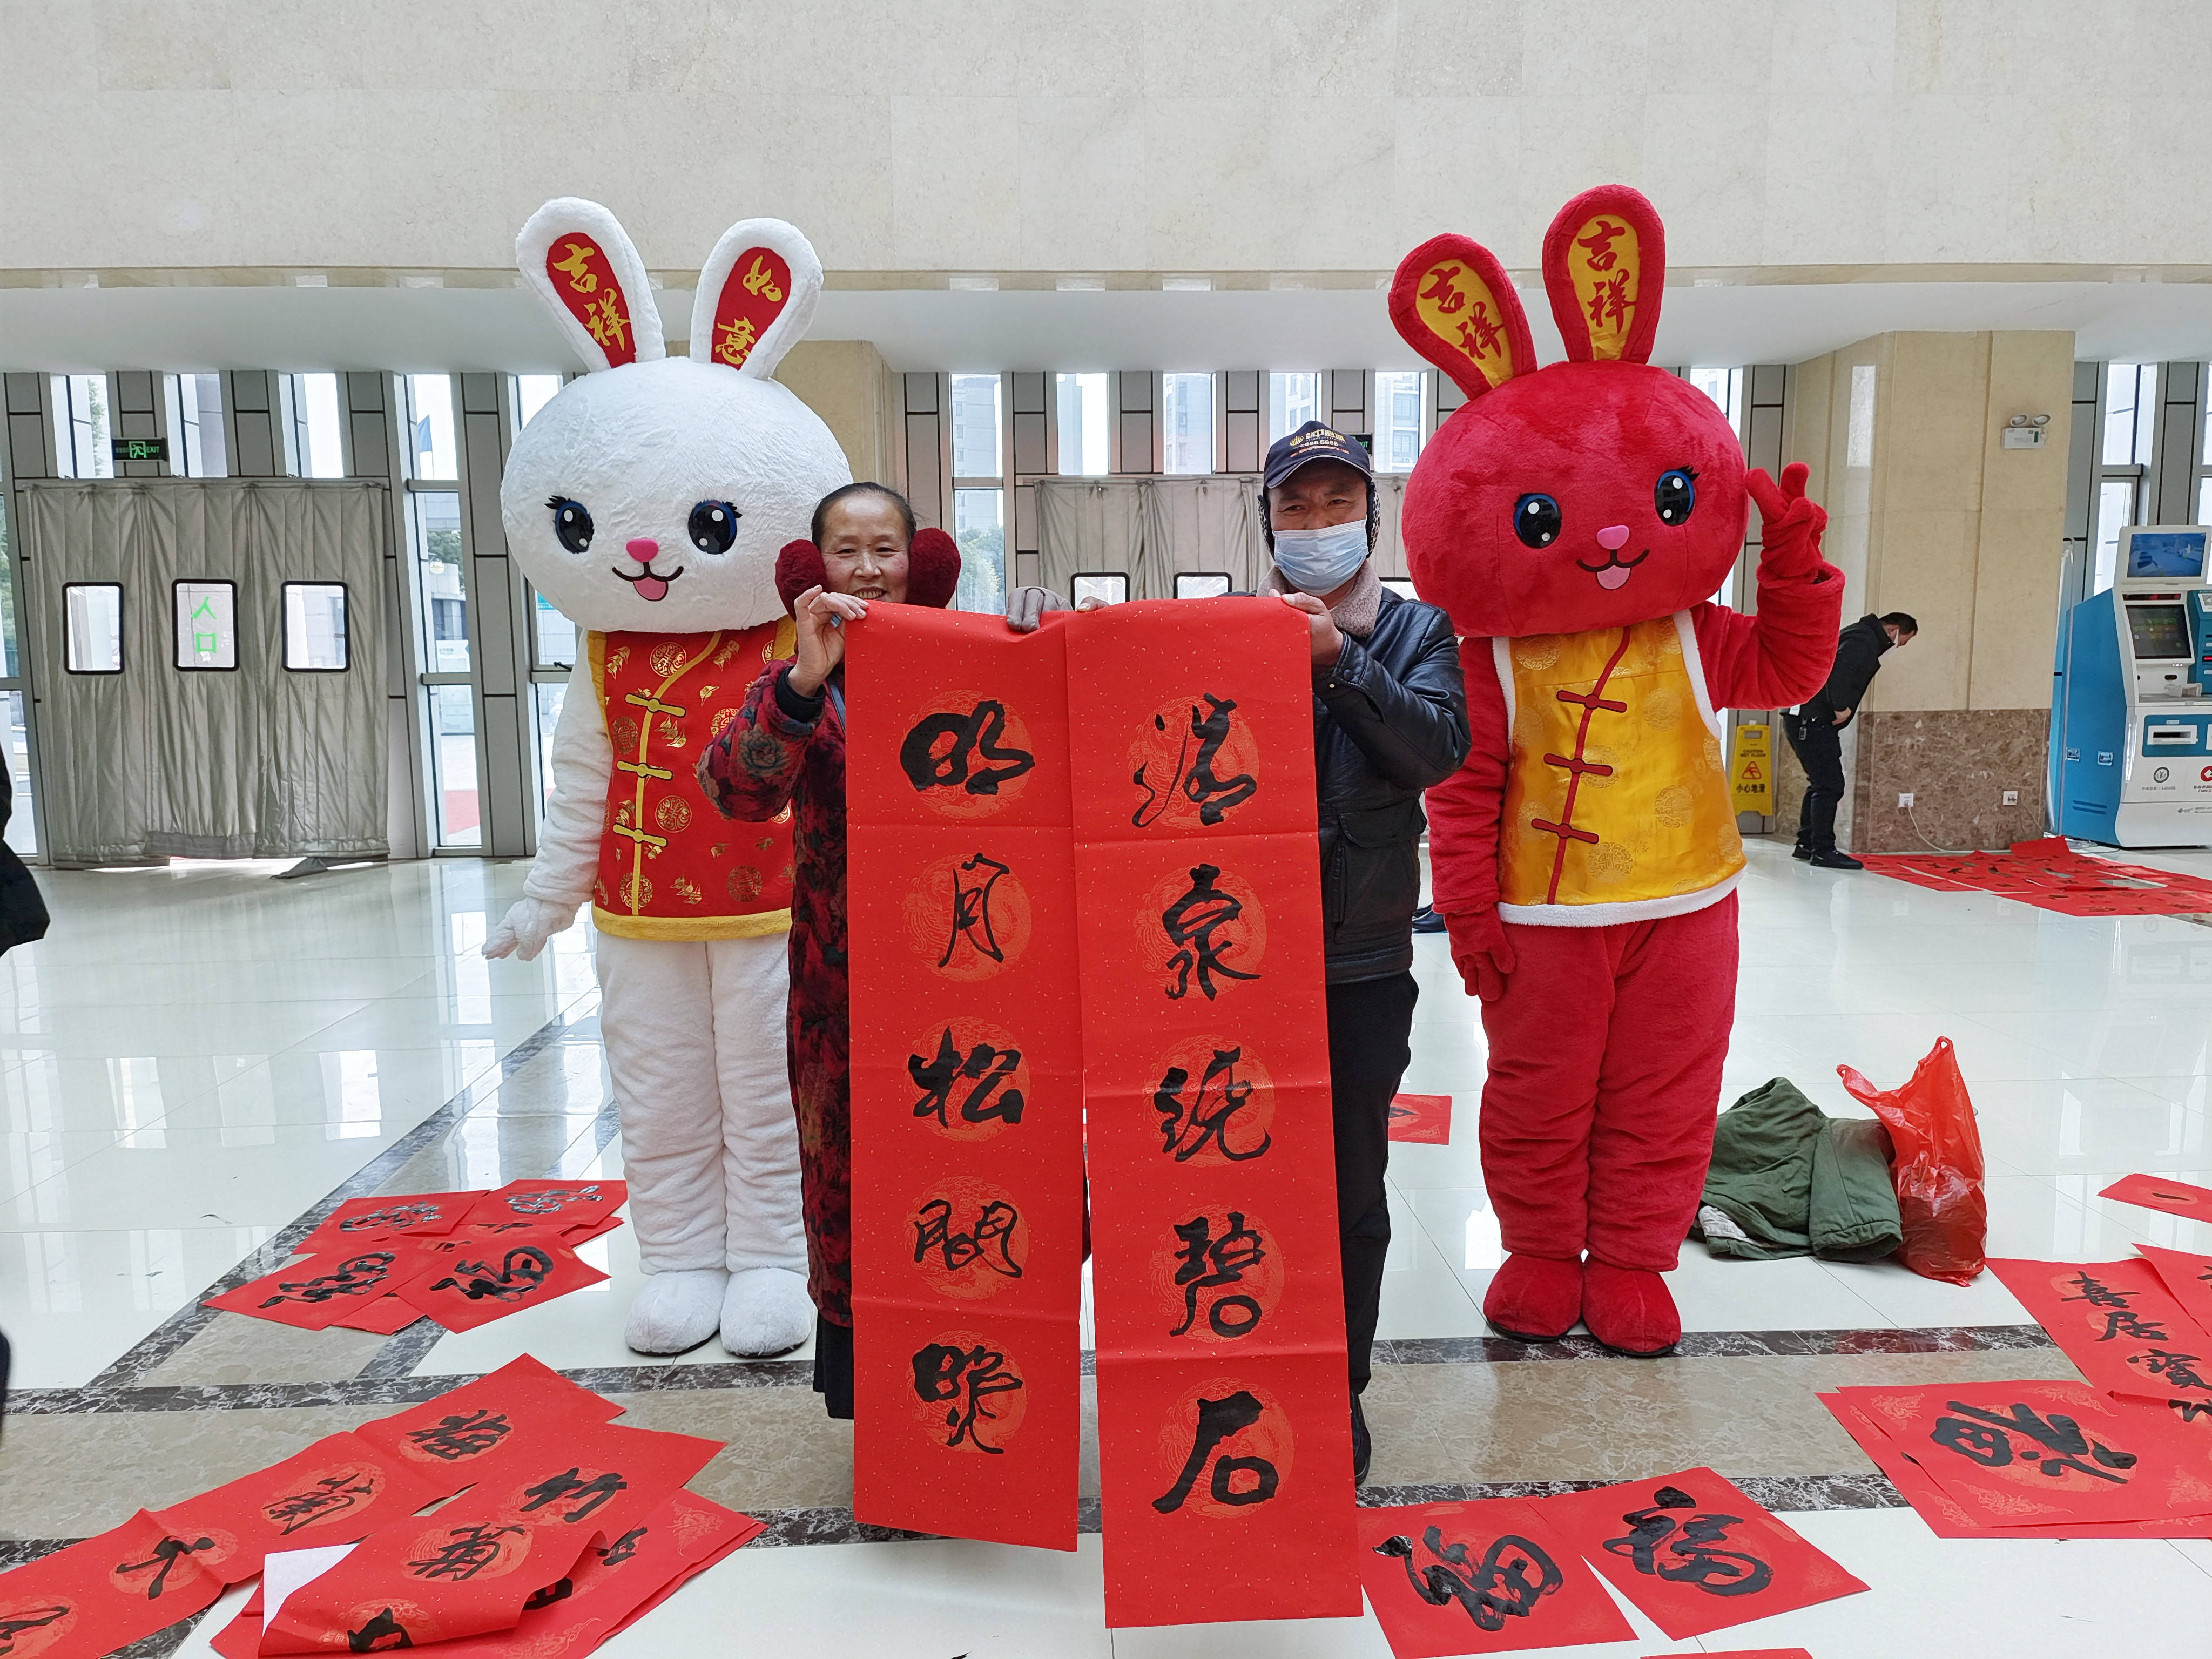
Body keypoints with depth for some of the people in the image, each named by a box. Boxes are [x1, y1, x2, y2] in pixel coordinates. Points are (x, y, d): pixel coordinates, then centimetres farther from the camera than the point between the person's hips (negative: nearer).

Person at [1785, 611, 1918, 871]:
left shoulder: (1862, 637, 24)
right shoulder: (1863, 639, -9)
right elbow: (1838, 671, -26)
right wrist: (1841, 707, -22)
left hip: (1807, 721, 11)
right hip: (1812, 720, -11)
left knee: (1822, 784, 16)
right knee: (1830, 785, -9)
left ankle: (1806, 844, 22)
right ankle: (1823, 851, -7)